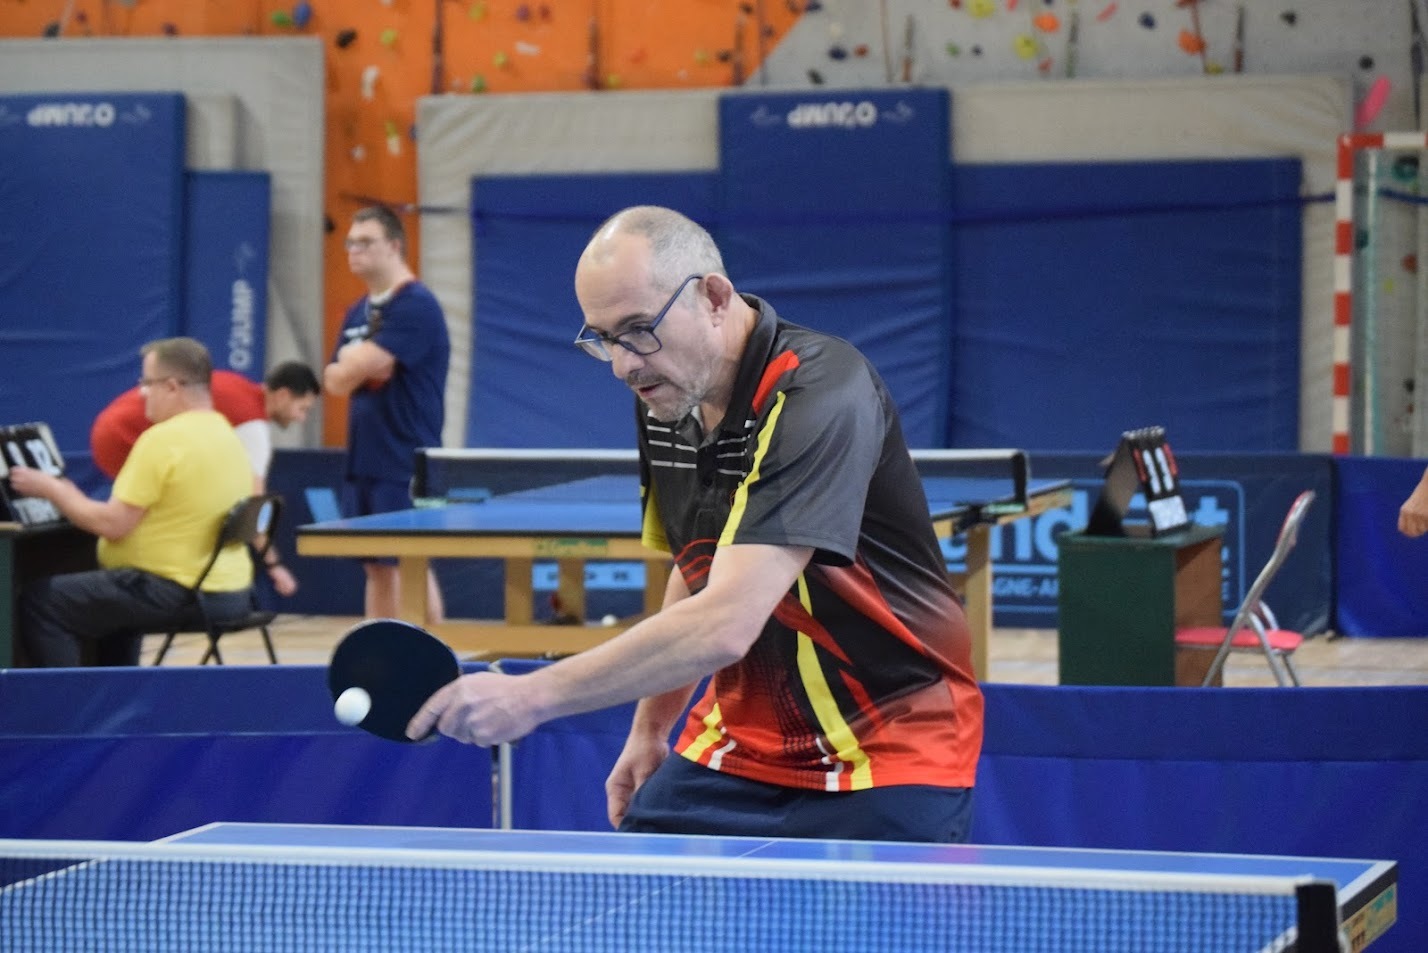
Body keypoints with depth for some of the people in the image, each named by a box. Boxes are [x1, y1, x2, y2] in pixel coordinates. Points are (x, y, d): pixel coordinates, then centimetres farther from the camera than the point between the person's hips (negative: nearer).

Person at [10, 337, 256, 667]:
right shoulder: (227, 435, 11)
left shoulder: (162, 439, -18)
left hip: (180, 593, -10)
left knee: (39, 602, -3)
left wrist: (51, 489, -4)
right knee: (115, 598, 37)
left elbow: (112, 525, -18)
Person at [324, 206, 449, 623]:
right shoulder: (357, 314, 15)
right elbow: (335, 382, 9)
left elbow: (365, 364, -20)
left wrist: (352, 362, 1)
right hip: (364, 460, 8)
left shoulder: (415, 305, -12)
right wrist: (358, 365, -11)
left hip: (405, 465, -8)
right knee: (377, 568, 10)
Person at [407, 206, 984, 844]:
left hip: (886, 758, -7)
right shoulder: (663, 398, 0)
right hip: (740, 745, 7)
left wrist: (531, 696, -37)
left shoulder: (818, 397, -26)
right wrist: (651, 726, 15)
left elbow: (726, 624, -36)